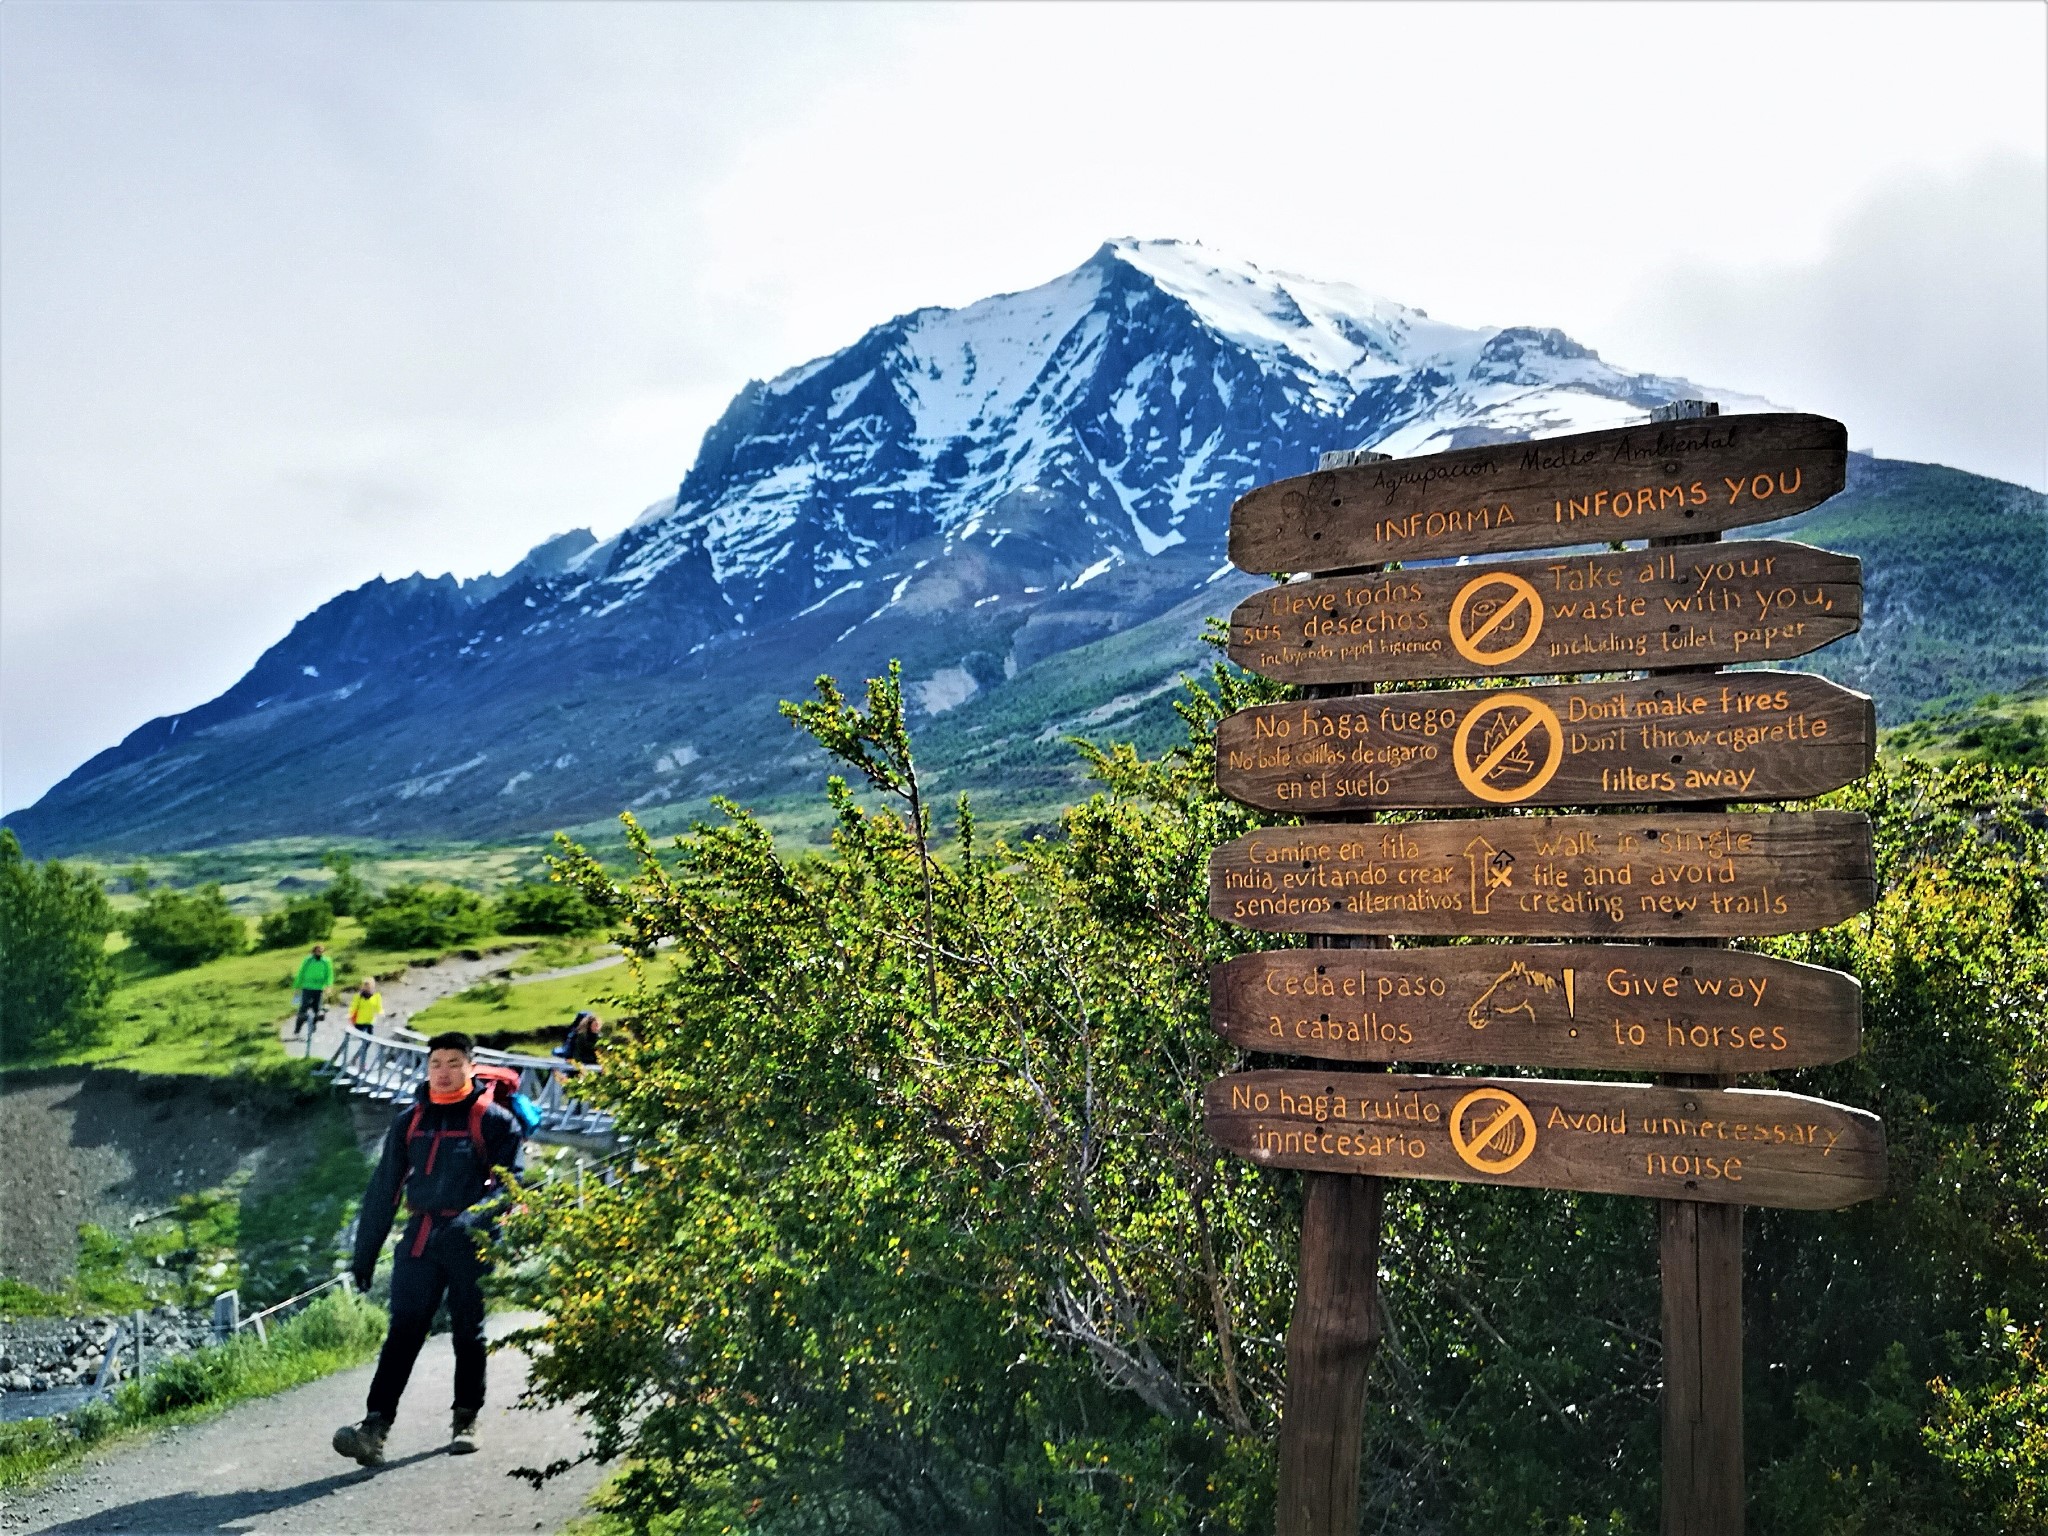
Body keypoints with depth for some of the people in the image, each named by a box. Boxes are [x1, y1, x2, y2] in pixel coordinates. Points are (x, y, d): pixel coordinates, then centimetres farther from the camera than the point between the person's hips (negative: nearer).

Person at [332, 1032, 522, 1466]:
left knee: (468, 1333, 7)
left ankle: (465, 1420, 21)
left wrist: (474, 1219, -22)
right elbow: (383, 1188, 15)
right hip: (419, 1238, 3)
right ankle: (375, 1427, -11)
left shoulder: (493, 1120, 0)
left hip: (470, 1243, -3)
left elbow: (510, 1182, -7)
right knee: (403, 1331, -6)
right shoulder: (409, 1121, 12)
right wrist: (365, 1251, 13)